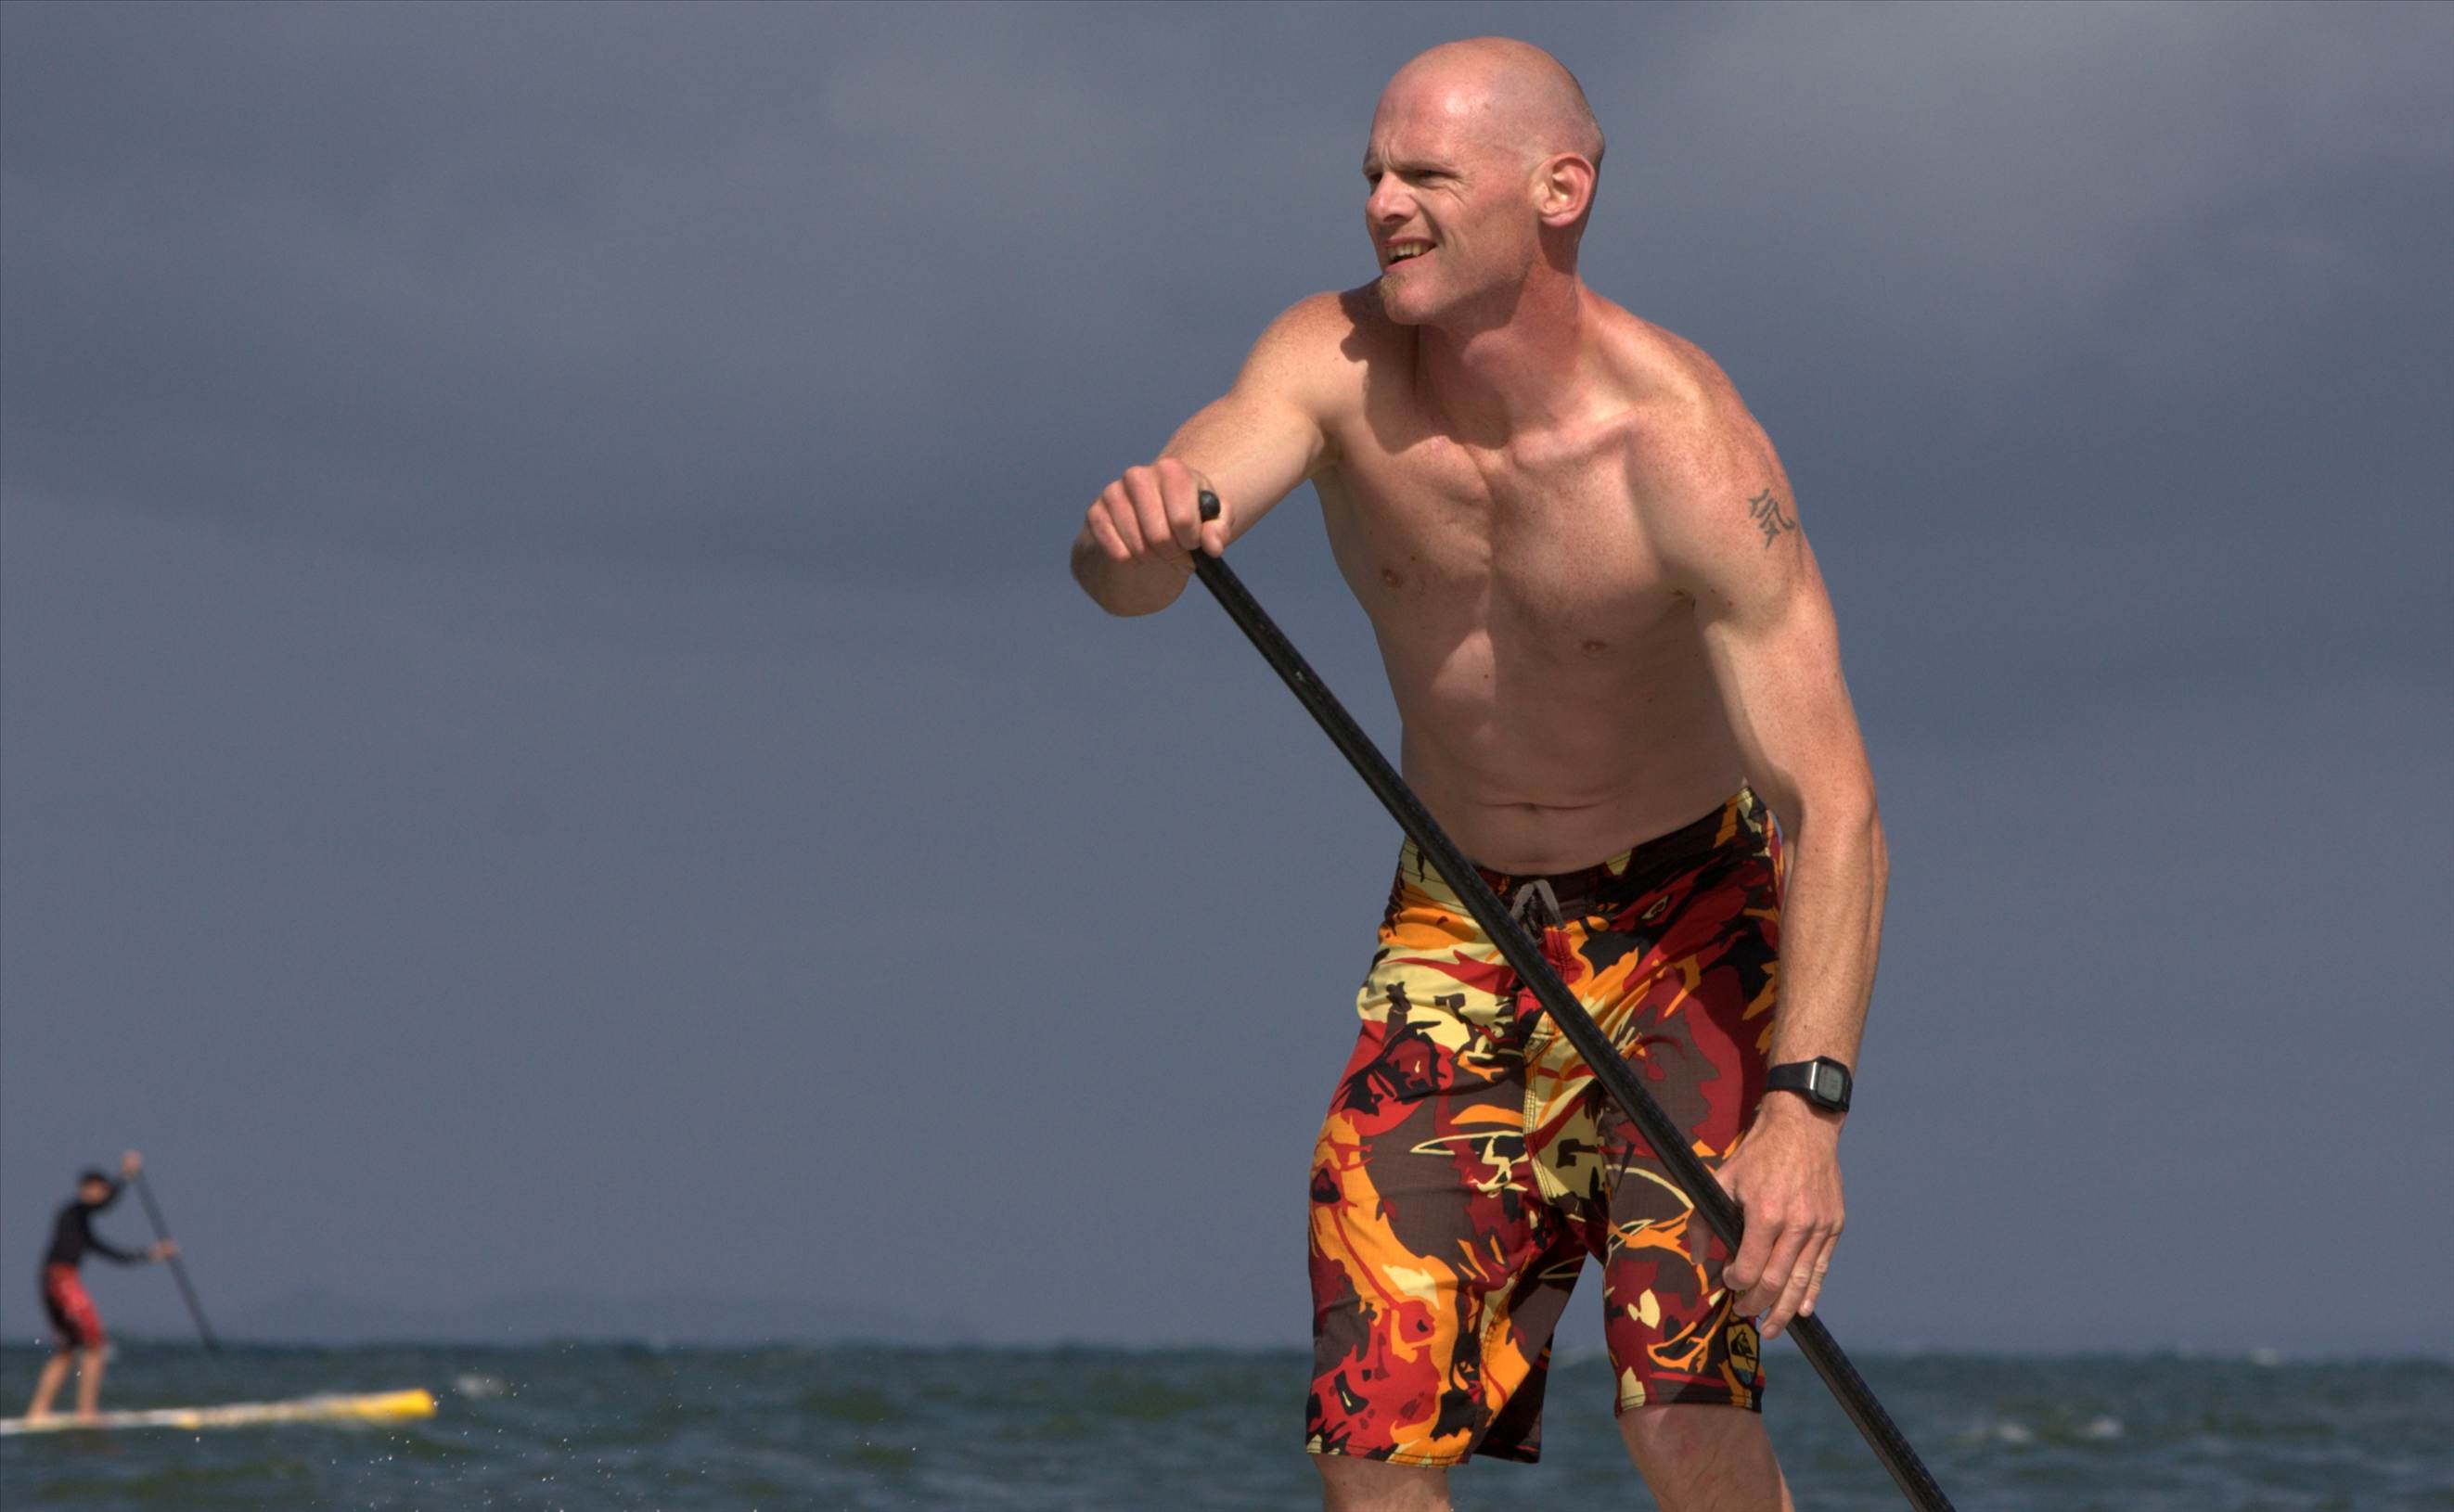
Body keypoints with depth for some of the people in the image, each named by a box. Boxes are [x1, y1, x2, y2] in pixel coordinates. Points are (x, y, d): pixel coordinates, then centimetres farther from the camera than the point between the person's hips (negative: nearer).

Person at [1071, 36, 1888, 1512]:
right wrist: (1134, 530, -57)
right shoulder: (1336, 364, -15)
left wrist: (1806, 1106, -46)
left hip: (1692, 916, -4)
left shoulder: (1681, 444, -28)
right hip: (1457, 930, 4)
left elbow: (1833, 802, -33)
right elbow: (1132, 570, -30)